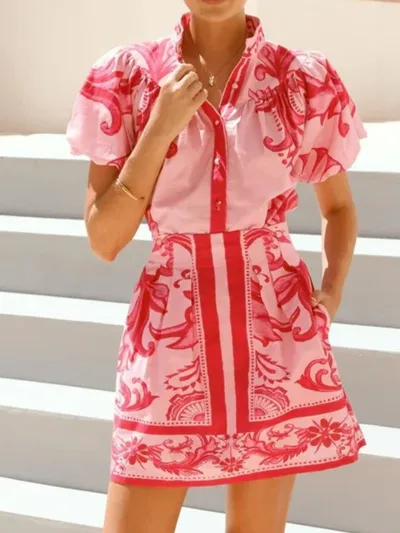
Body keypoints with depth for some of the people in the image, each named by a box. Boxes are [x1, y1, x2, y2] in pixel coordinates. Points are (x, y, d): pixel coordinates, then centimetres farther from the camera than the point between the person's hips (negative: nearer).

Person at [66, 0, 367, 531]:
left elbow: (339, 206, 15)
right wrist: (161, 128, -14)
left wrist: (331, 289, -2)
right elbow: (104, 239, -5)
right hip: (170, 328, 0)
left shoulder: (307, 81, -1)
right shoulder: (128, 74, -2)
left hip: (276, 329, 1)